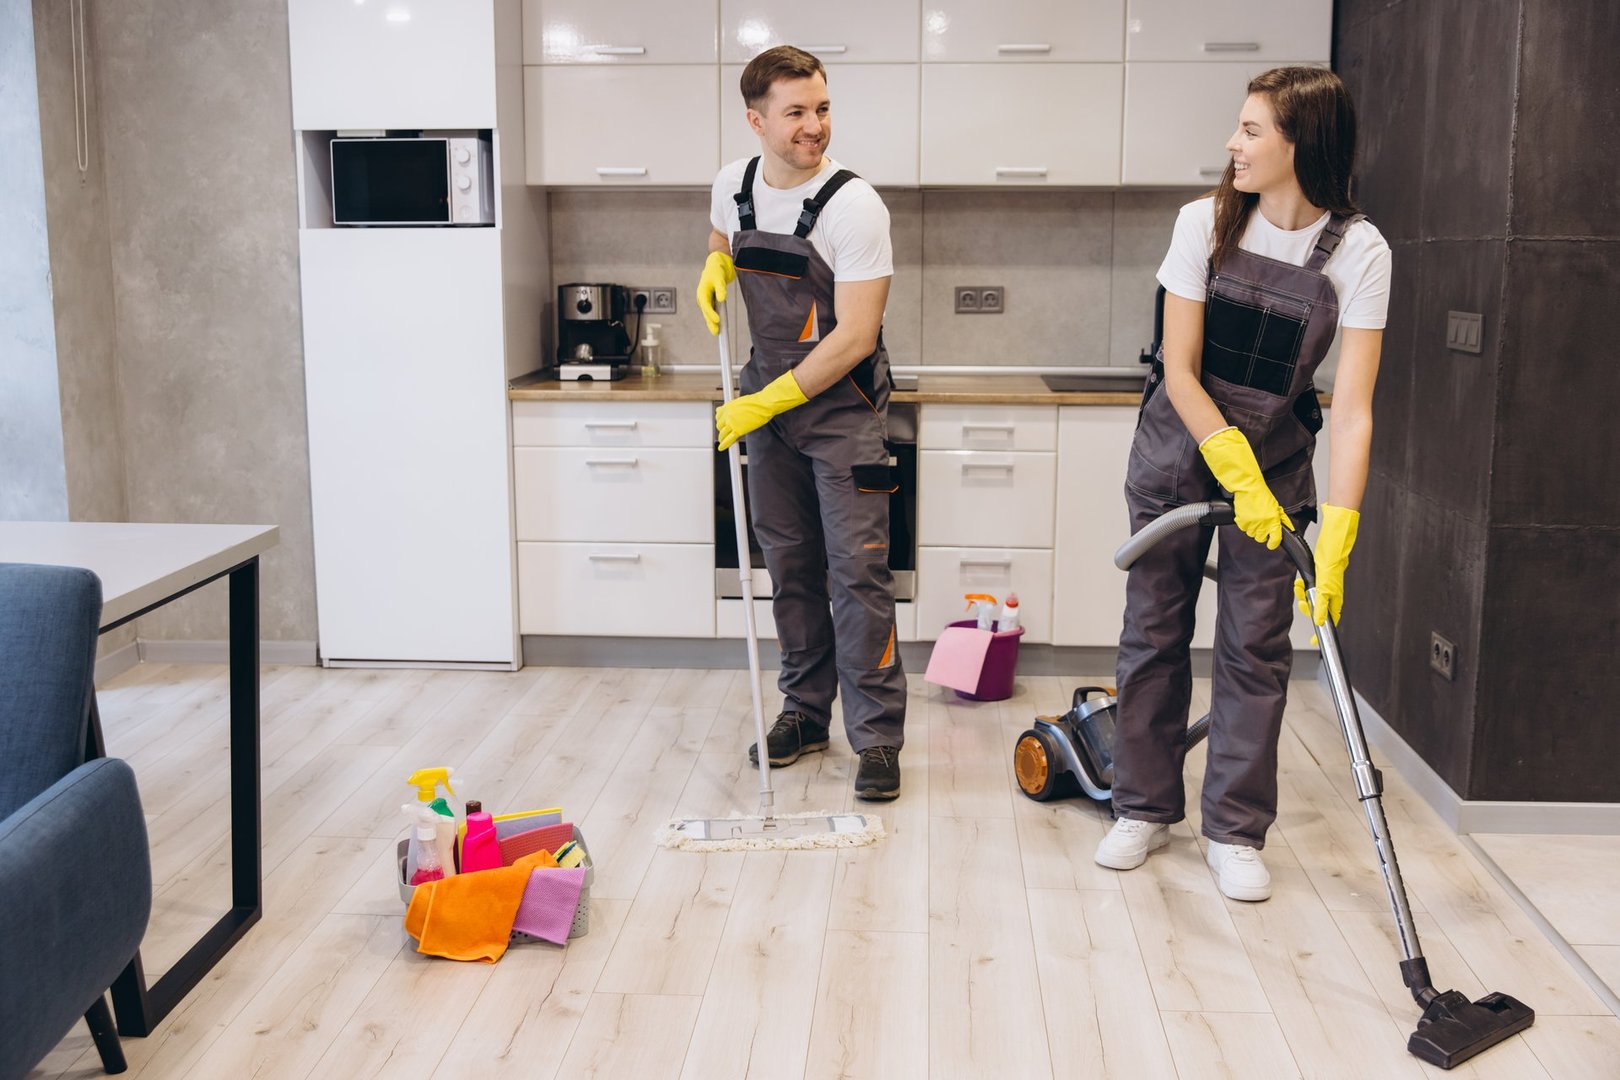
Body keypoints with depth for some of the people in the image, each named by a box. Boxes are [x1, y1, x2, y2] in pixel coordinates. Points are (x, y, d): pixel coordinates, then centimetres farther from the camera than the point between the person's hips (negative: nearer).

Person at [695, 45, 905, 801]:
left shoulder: (853, 207, -19)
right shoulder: (733, 185, 0)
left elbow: (855, 337, -22)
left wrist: (768, 402, -20)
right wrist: (715, 264, 0)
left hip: (842, 404, -6)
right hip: (768, 399, 6)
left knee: (856, 569, -7)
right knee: (789, 565, 12)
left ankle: (876, 737, 0)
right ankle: (805, 712, 25)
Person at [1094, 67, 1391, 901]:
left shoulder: (1357, 251, -15)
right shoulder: (1206, 223, -11)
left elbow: (1352, 410, -20)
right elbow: (1180, 371, -12)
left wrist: (1336, 539, -28)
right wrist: (1239, 476, -20)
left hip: (1275, 456, -1)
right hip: (1178, 446, 1)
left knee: (1256, 645, 0)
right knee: (1153, 630, 6)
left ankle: (1235, 832, 14)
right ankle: (1145, 809, 22)